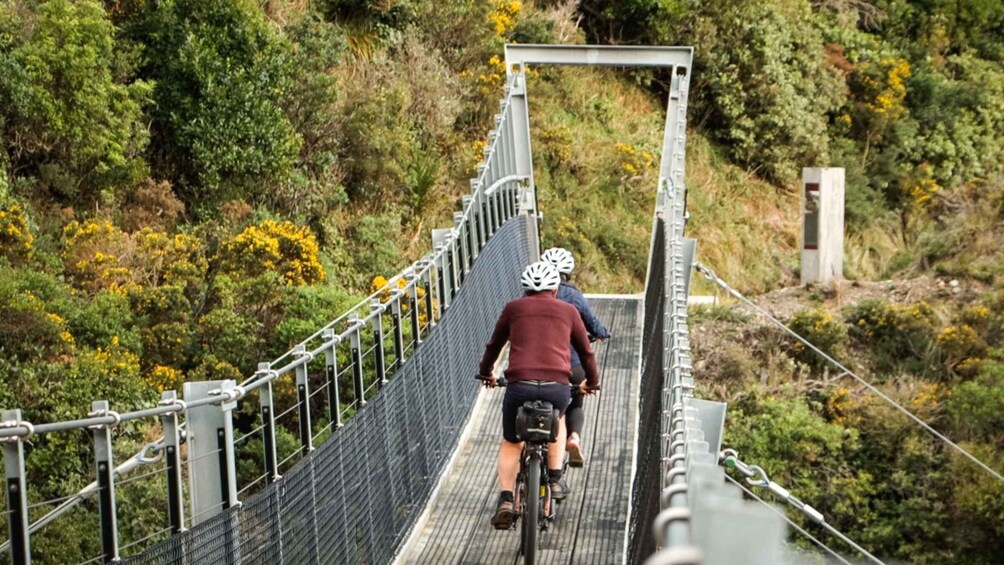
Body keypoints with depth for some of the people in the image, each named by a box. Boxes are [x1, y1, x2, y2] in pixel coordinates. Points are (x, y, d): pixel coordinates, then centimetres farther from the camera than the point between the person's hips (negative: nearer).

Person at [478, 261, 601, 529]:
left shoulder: (513, 308, 17)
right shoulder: (568, 311, 18)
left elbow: (493, 345, 29)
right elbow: (586, 351, 28)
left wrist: (485, 373, 48)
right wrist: (592, 382, 46)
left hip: (519, 385, 0)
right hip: (558, 387, 0)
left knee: (511, 443, 22)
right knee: (557, 421, 35)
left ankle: (506, 500, 6)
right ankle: (555, 480, 25)